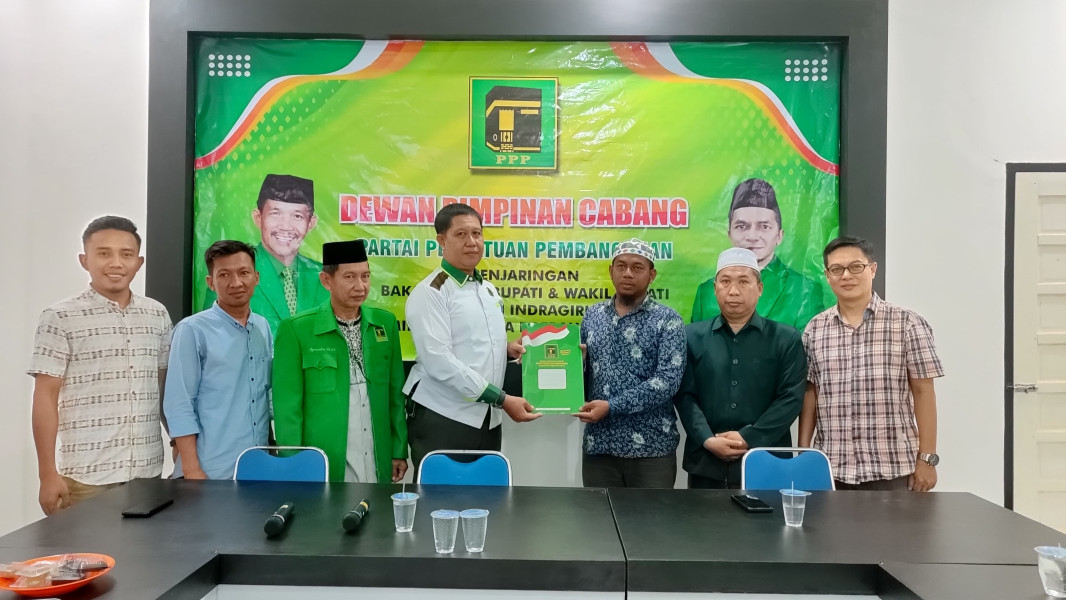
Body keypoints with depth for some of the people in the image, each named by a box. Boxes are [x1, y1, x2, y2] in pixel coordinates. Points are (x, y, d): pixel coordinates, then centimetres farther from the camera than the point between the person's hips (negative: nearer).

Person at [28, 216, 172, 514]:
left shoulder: (157, 315, 8)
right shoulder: (60, 318, -4)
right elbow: (45, 397, -5)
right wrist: (48, 475, -8)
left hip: (147, 471, 4)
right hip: (85, 476, -3)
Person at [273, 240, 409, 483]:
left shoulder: (385, 323, 4)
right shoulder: (296, 329, -7)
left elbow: (396, 393, 9)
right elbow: (287, 406, -5)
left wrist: (399, 451, 7)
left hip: (377, 464, 3)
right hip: (322, 465, -3)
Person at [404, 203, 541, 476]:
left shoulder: (489, 289, 13)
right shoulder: (430, 292, -11)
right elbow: (439, 361, -21)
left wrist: (507, 348, 2)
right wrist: (502, 399, -21)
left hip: (487, 419, 7)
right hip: (442, 419, -7)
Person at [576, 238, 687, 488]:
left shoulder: (667, 320, -4)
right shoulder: (592, 315, 9)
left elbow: (667, 381, -14)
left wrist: (611, 407, -18)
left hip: (651, 448, -3)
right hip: (598, 445, 3)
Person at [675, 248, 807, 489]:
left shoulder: (786, 339, 5)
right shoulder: (692, 336, 8)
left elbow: (791, 397, -4)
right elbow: (684, 395, 1)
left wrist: (749, 438, -13)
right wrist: (707, 440, -14)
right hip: (706, 462, 1)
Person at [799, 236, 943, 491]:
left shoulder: (907, 323, -2)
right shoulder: (814, 329, 5)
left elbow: (923, 392, -2)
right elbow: (810, 394, 8)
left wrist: (927, 457, -5)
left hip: (891, 468, -2)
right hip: (830, 469, 2)